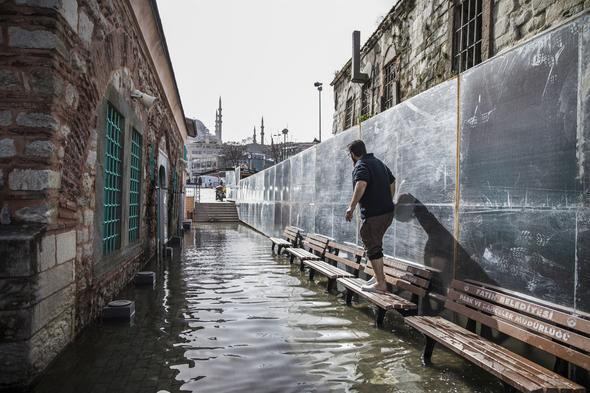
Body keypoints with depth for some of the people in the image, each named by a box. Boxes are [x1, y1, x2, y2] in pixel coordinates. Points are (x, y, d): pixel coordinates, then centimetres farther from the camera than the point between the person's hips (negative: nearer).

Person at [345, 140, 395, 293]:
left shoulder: (361, 166, -11)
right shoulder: (379, 162, 17)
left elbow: (361, 185, -31)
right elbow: (392, 182, 27)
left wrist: (352, 207, -28)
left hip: (373, 214, -9)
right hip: (388, 212, 9)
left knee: (372, 247, -1)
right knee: (376, 244, 21)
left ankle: (380, 283, 3)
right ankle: (379, 276, 27)